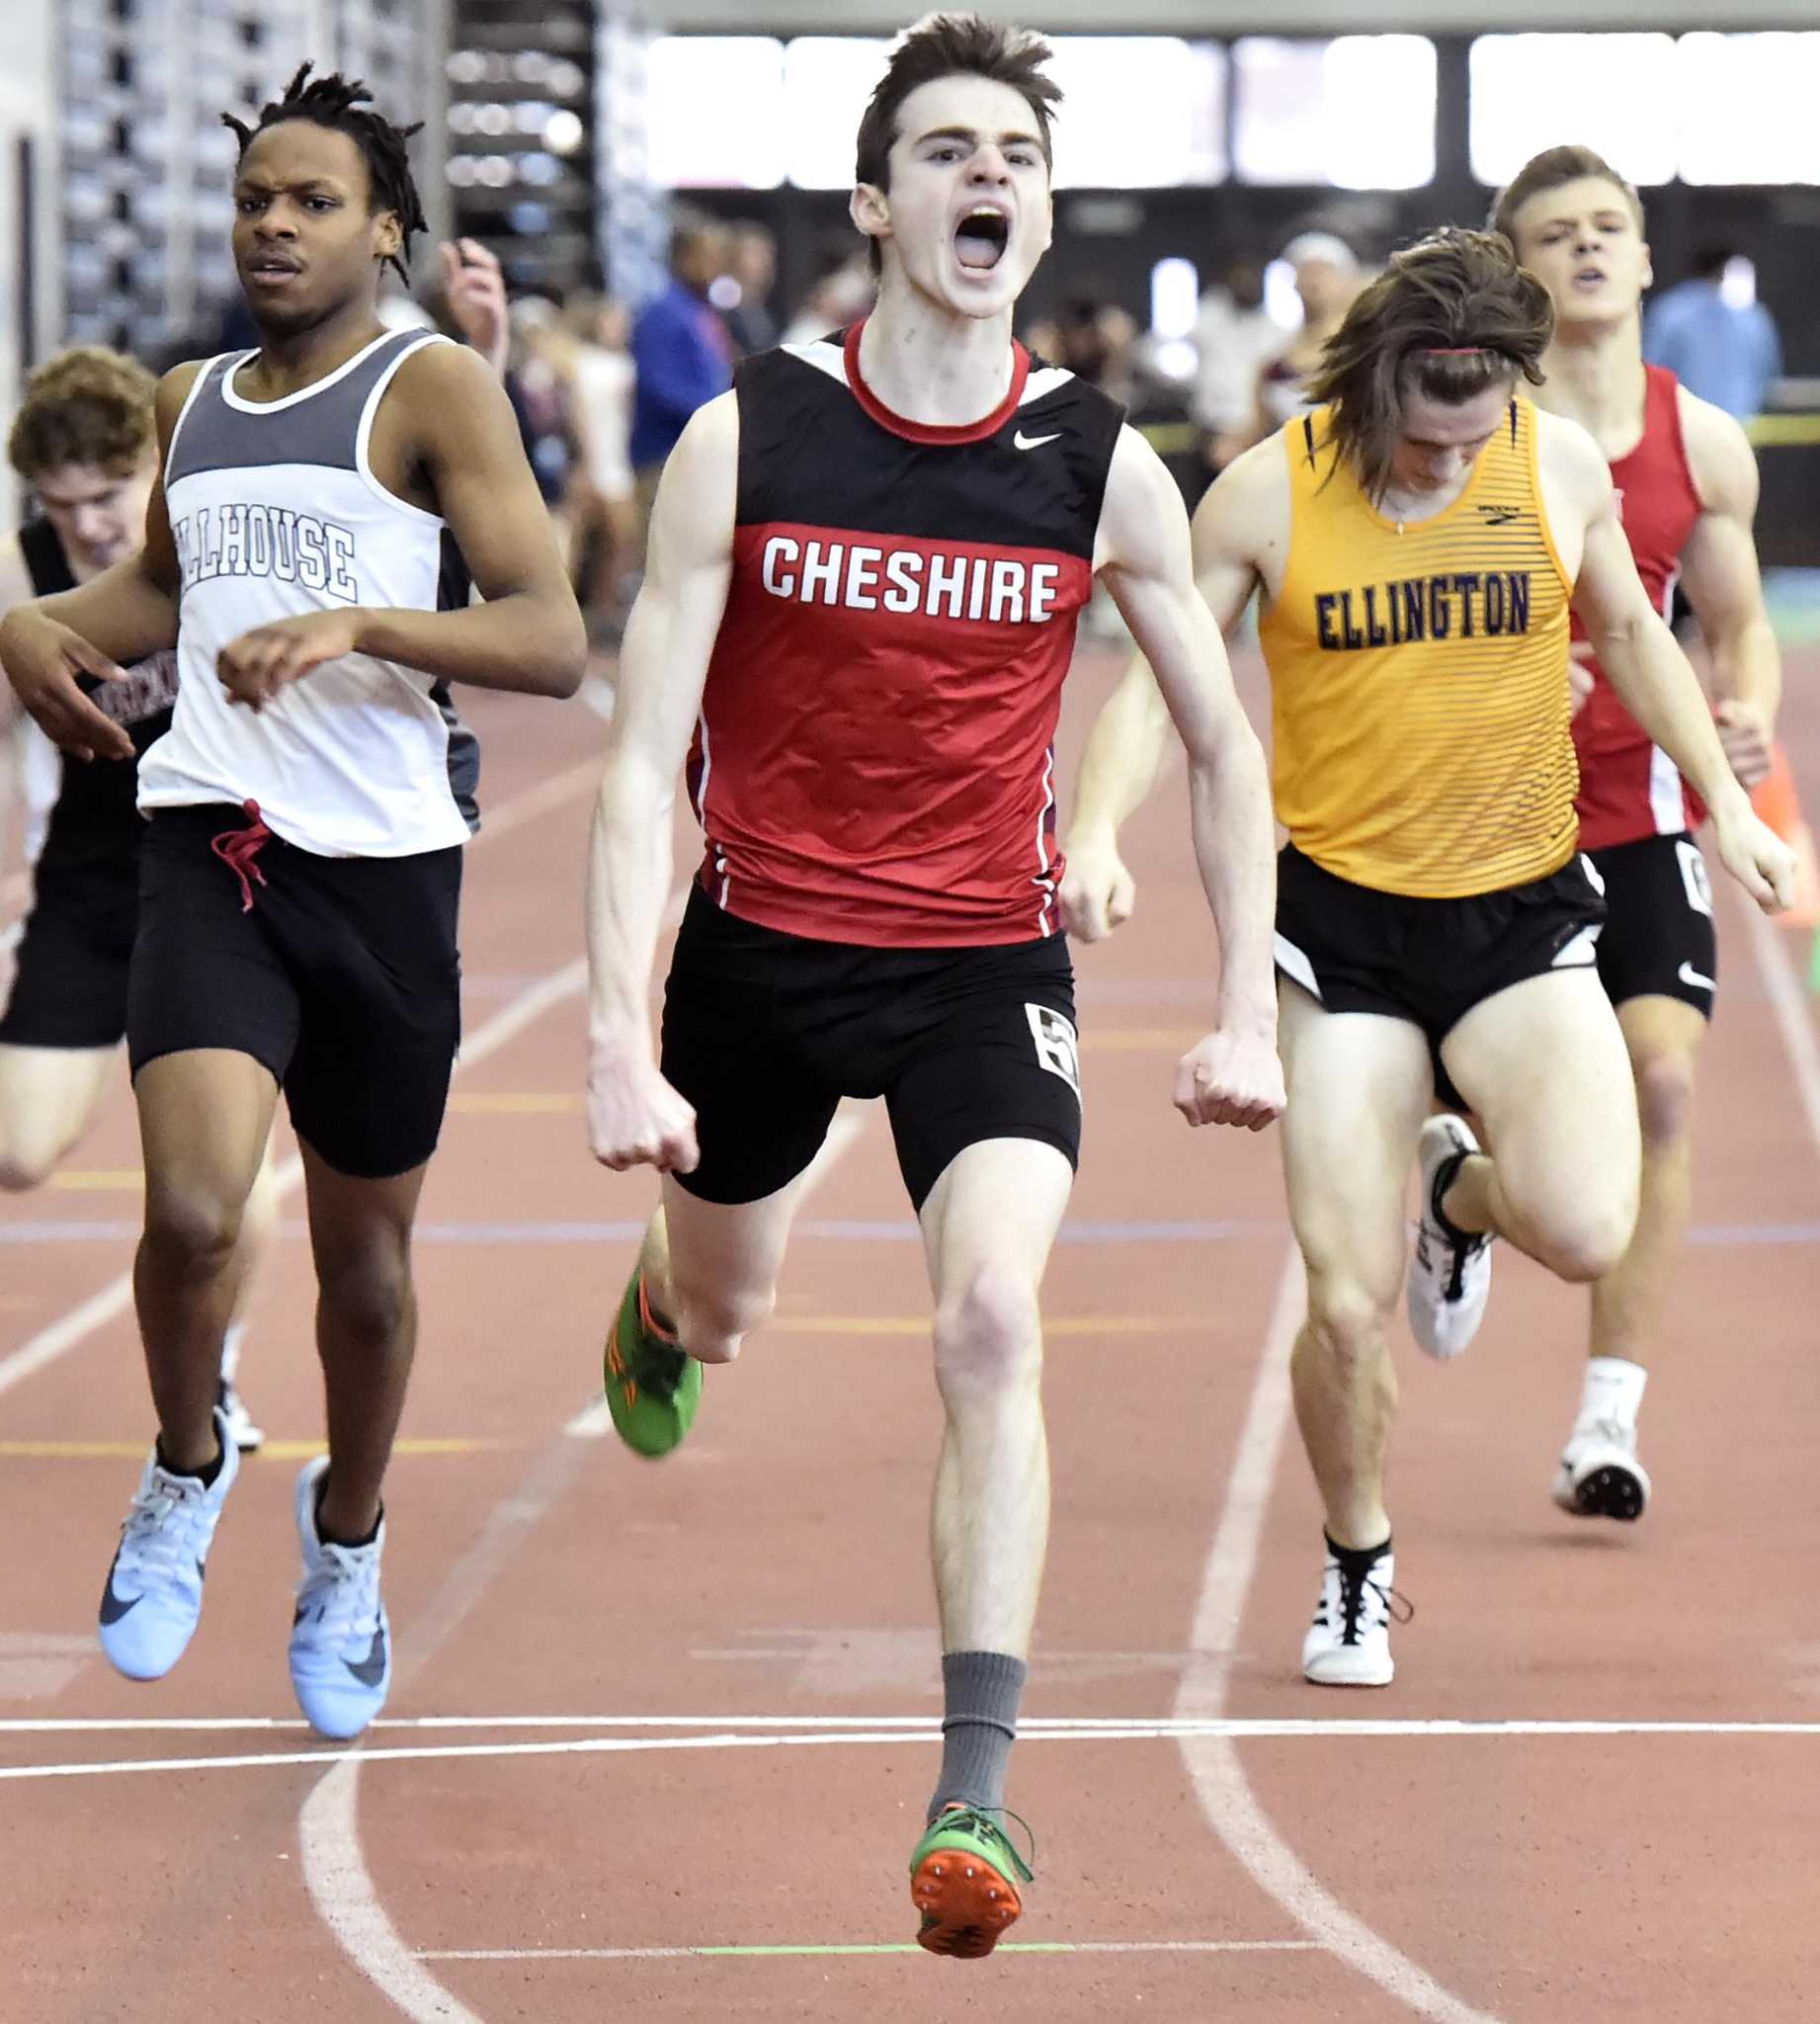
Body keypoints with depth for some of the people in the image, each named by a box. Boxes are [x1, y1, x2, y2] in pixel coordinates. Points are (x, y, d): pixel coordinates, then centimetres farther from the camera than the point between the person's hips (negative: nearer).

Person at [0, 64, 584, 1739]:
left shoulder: (431, 392, -4)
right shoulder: (192, 404, 13)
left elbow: (551, 641, -13)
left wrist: (359, 625, -25)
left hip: (384, 862, -2)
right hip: (214, 845, 2)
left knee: (364, 1247, 11)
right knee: (193, 1208, -20)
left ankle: (348, 1550, 35)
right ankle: (188, 1466, 10)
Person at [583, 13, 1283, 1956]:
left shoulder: (1102, 467, -9)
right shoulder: (745, 440, -14)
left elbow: (1220, 744, 5)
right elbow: (642, 760, -13)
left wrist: (1247, 1012, 0)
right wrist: (619, 1043, -21)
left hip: (985, 956, -1)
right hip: (762, 940, 1)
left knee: (993, 1318, -23)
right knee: (721, 1315, 23)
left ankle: (974, 1794, -22)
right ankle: (656, 1300, 65)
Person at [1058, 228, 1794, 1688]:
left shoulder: (1563, 466, -3)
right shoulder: (1268, 496, -8)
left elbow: (1629, 632, 16)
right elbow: (1158, 679, 0)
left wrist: (1724, 801, 12)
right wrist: (1100, 831, -16)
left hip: (1524, 910, 1)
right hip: (1341, 913, -1)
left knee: (1586, 1230, -21)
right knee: (1350, 1306, -7)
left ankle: (1464, 1194, 17)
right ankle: (1358, 1568, 22)